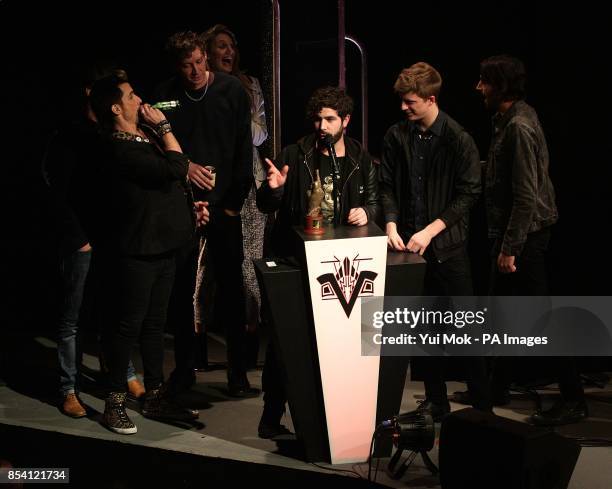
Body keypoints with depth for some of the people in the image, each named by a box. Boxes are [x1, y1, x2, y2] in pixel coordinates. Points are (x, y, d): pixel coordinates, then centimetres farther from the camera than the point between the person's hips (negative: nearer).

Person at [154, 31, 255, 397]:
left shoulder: (232, 89, -1)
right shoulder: (165, 95, 1)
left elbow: (244, 148, -1)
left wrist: (236, 199, -5)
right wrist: (183, 165, -11)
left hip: (224, 205, -1)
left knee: (232, 290, -1)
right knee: (184, 287, 6)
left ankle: (238, 374, 5)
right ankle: (185, 367, 19)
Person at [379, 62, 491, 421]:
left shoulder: (458, 139, -9)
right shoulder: (397, 136, 3)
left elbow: (469, 193, -8)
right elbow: (388, 185, 9)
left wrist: (431, 230, -13)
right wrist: (392, 225, -6)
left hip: (447, 244, -4)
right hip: (409, 243, 4)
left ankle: (482, 404, 12)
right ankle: (436, 401, 22)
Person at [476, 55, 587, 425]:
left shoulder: (519, 127, -20)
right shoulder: (510, 118, 9)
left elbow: (527, 195, -23)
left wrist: (510, 248, -22)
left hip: (526, 233, -10)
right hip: (509, 229, 10)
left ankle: (574, 399, 0)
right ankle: (498, 385, 32)